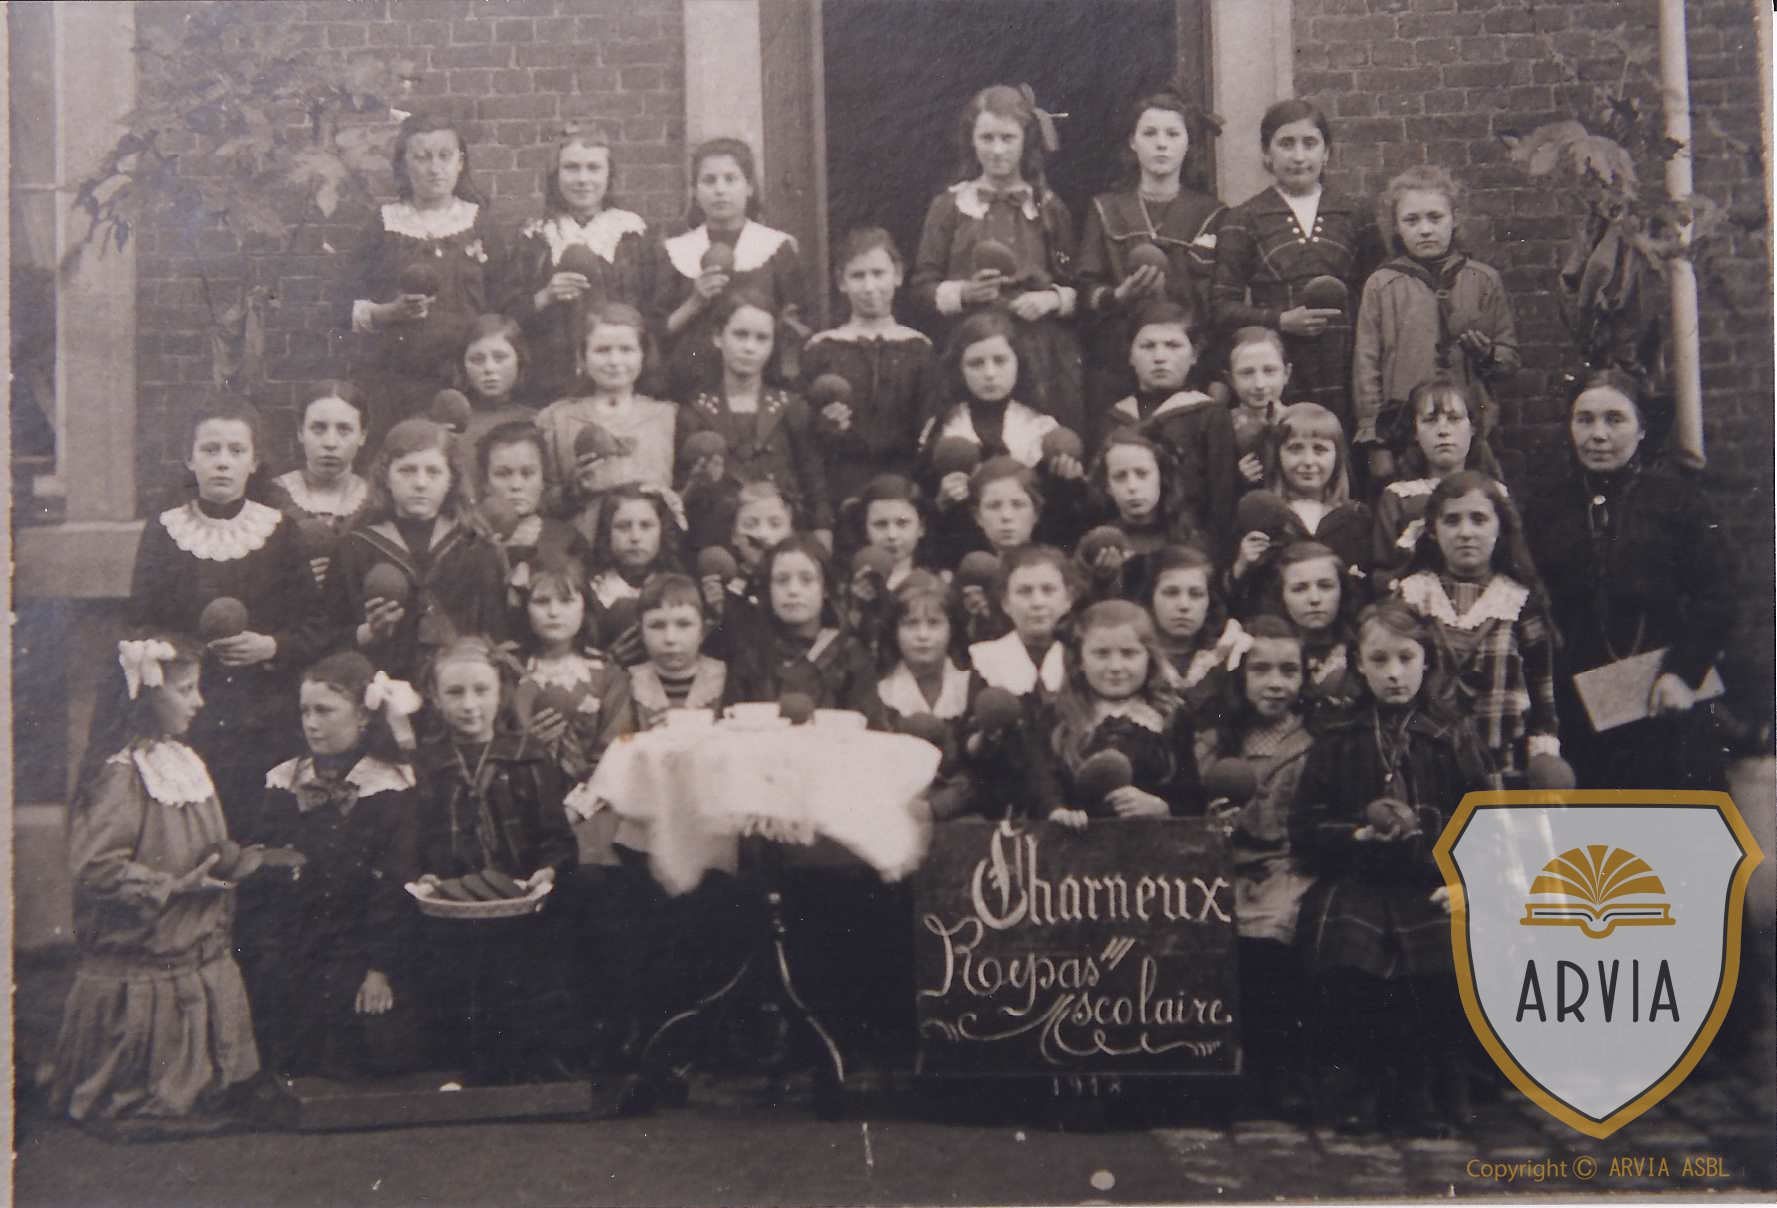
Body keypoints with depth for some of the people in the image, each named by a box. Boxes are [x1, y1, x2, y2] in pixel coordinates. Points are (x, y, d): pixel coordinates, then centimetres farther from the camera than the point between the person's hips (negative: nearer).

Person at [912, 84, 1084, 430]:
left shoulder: (1049, 207, 11)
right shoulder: (950, 206, 6)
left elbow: (1077, 287, 12)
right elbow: (923, 287, 5)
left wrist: (1052, 298, -8)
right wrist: (963, 292, -13)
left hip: (1043, 356, 1)